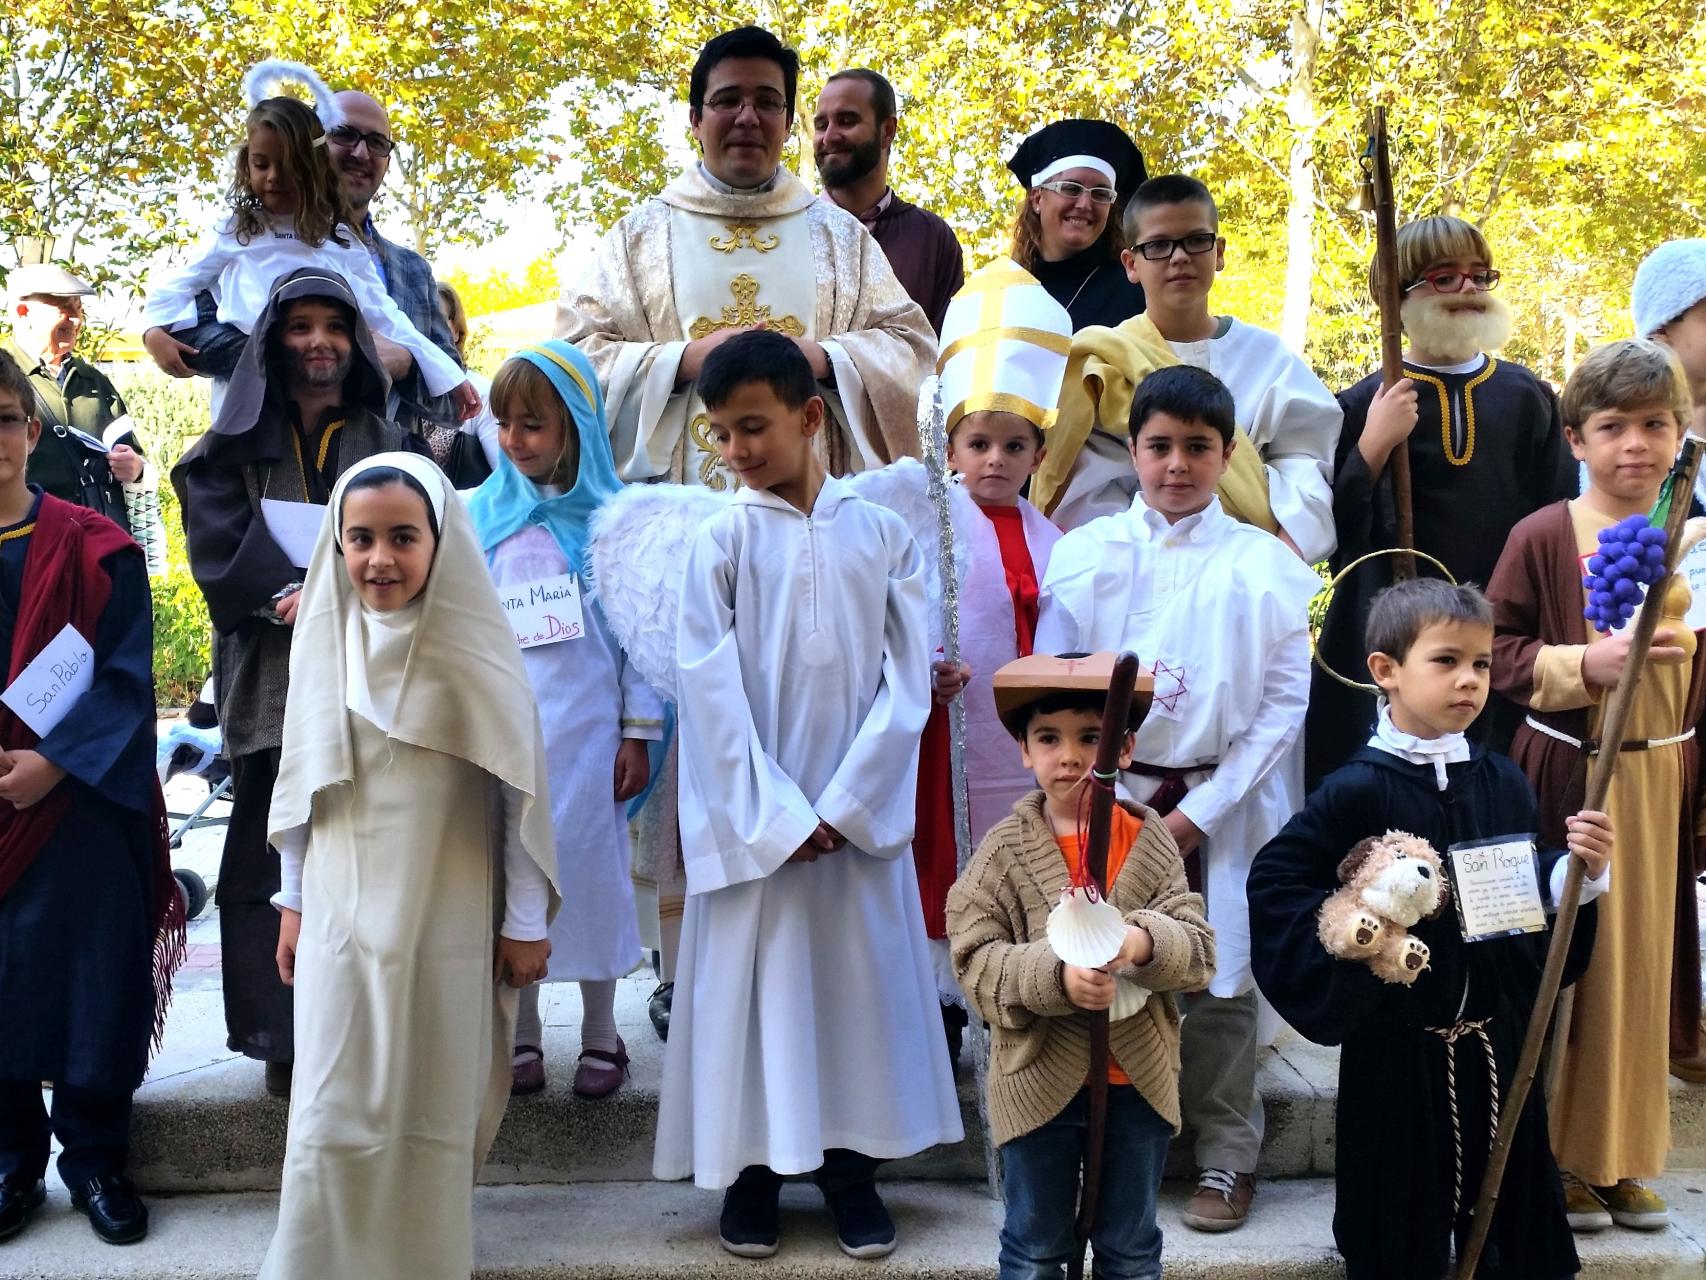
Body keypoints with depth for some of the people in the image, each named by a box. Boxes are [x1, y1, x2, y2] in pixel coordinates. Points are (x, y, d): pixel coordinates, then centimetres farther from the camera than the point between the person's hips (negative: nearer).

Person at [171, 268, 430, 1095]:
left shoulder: (392, 449, 14)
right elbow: (221, 554, -2)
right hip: (275, 685, 0)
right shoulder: (236, 450, 11)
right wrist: (296, 599, -18)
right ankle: (284, 1039, 3)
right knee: (274, 861, -3)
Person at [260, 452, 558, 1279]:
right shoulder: (327, 643, 1)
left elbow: (521, 789, -6)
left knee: (433, 1113, 8)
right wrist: (292, 901, 12)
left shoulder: (476, 651, -10)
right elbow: (302, 783, 10)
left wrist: (526, 921, -4)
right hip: (342, 915, 2)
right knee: (334, 1112, 4)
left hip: (446, 920, -2)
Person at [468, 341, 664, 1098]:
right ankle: (522, 1037, 19)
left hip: (584, 725, -2)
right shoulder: (481, 515, 5)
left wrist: (639, 733, -2)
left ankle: (600, 1035, 19)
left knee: (590, 865, 4)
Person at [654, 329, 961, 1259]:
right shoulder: (719, 542, -2)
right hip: (755, 821, -1)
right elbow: (713, 694, -6)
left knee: (861, 976, 7)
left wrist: (845, 806, -10)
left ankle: (850, 1163, 21)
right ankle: (752, 1166, 19)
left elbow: (906, 682, -2)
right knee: (751, 981, 4)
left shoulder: (883, 535, 2)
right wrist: (775, 817, -11)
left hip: (862, 817, 1)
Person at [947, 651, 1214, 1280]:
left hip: (1140, 1076, 2)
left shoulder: (1152, 843, -4)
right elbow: (975, 957, -13)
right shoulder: (1003, 850, -8)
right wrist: (1056, 975, -29)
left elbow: (1199, 950, -9)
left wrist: (1147, 943, -31)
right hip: (1040, 1078, -1)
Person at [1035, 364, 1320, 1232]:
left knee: (1222, 978, 5)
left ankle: (1225, 1158, 20)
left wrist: (1200, 811, -8)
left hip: (1224, 799, -1)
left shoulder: (1265, 564, -1)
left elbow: (1286, 698, -3)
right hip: (1110, 793, 1)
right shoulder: (1084, 553, 2)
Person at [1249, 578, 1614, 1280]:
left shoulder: (1505, 783, 2)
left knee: (1514, 1211, 15)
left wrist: (1583, 869, -10)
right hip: (1399, 1044, -4)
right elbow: (1273, 881, -10)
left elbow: (1540, 896, 8)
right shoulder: (1358, 790, -12)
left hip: (1499, 1036, 4)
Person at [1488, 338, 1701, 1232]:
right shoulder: (1544, 536, -8)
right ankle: (1555, 1156, 21)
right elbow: (1493, 650, -7)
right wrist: (1587, 664, -21)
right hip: (1565, 774, -4)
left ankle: (1624, 1156, 28)